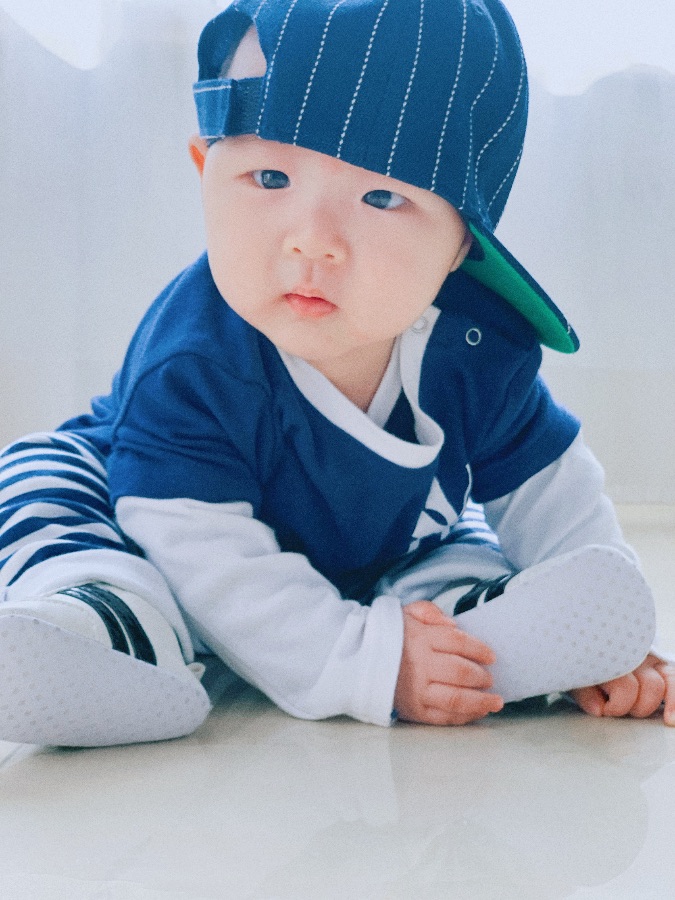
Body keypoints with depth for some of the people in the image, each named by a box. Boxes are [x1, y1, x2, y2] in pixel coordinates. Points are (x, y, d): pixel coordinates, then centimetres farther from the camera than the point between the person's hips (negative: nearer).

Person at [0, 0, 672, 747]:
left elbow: (548, 495, -5)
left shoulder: (480, 350, -22)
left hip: (381, 569, 4)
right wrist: (365, 667, -41)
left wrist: (600, 633, -10)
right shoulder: (191, 366, -36)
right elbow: (214, 565, -36)